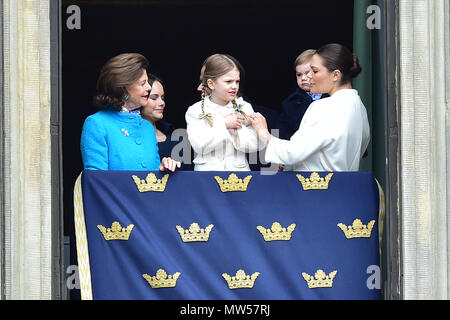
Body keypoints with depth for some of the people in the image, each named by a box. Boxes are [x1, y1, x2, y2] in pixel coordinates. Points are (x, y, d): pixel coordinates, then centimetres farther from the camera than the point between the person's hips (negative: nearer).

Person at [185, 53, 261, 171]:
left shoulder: (244, 108, 11)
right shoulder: (195, 111, 4)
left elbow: (253, 145, 3)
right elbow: (199, 146, -10)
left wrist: (236, 131, -10)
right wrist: (223, 124, -9)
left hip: (239, 171, 2)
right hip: (207, 171, -1)